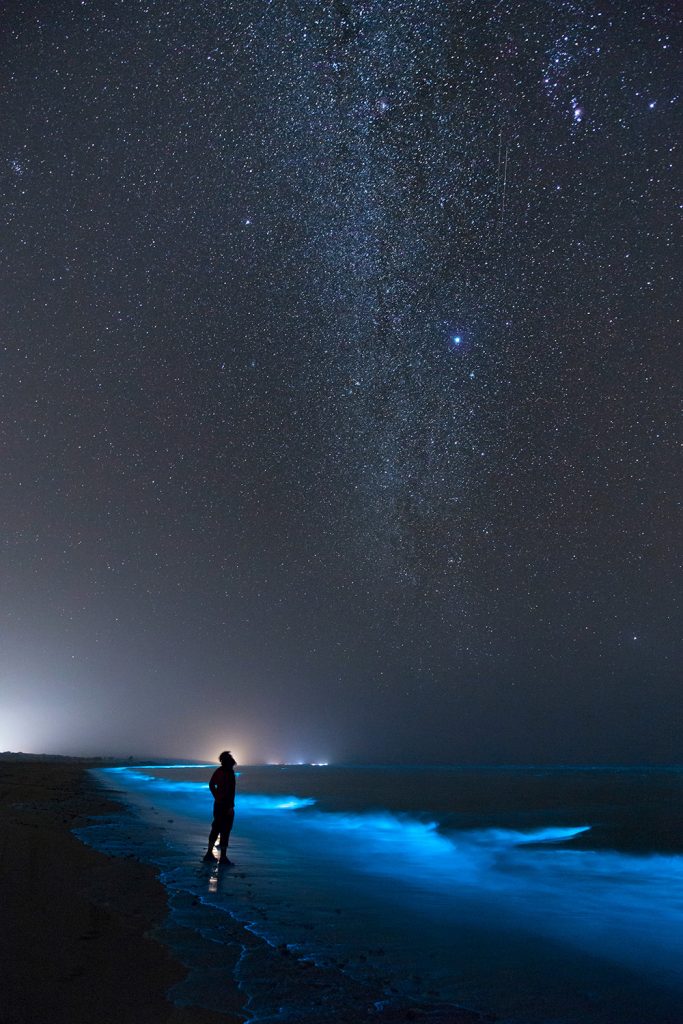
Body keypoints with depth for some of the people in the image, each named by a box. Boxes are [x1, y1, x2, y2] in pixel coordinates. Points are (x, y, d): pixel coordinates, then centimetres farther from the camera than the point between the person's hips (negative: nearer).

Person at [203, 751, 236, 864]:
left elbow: (211, 784, 15)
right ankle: (223, 857, 5)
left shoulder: (218, 771, 5)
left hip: (218, 803, 8)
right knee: (225, 831, 0)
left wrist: (216, 796, 14)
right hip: (226, 805, -8)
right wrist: (231, 806, -20)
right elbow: (230, 790, -24)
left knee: (216, 829, 17)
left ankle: (209, 854, 24)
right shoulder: (229, 772, -21)